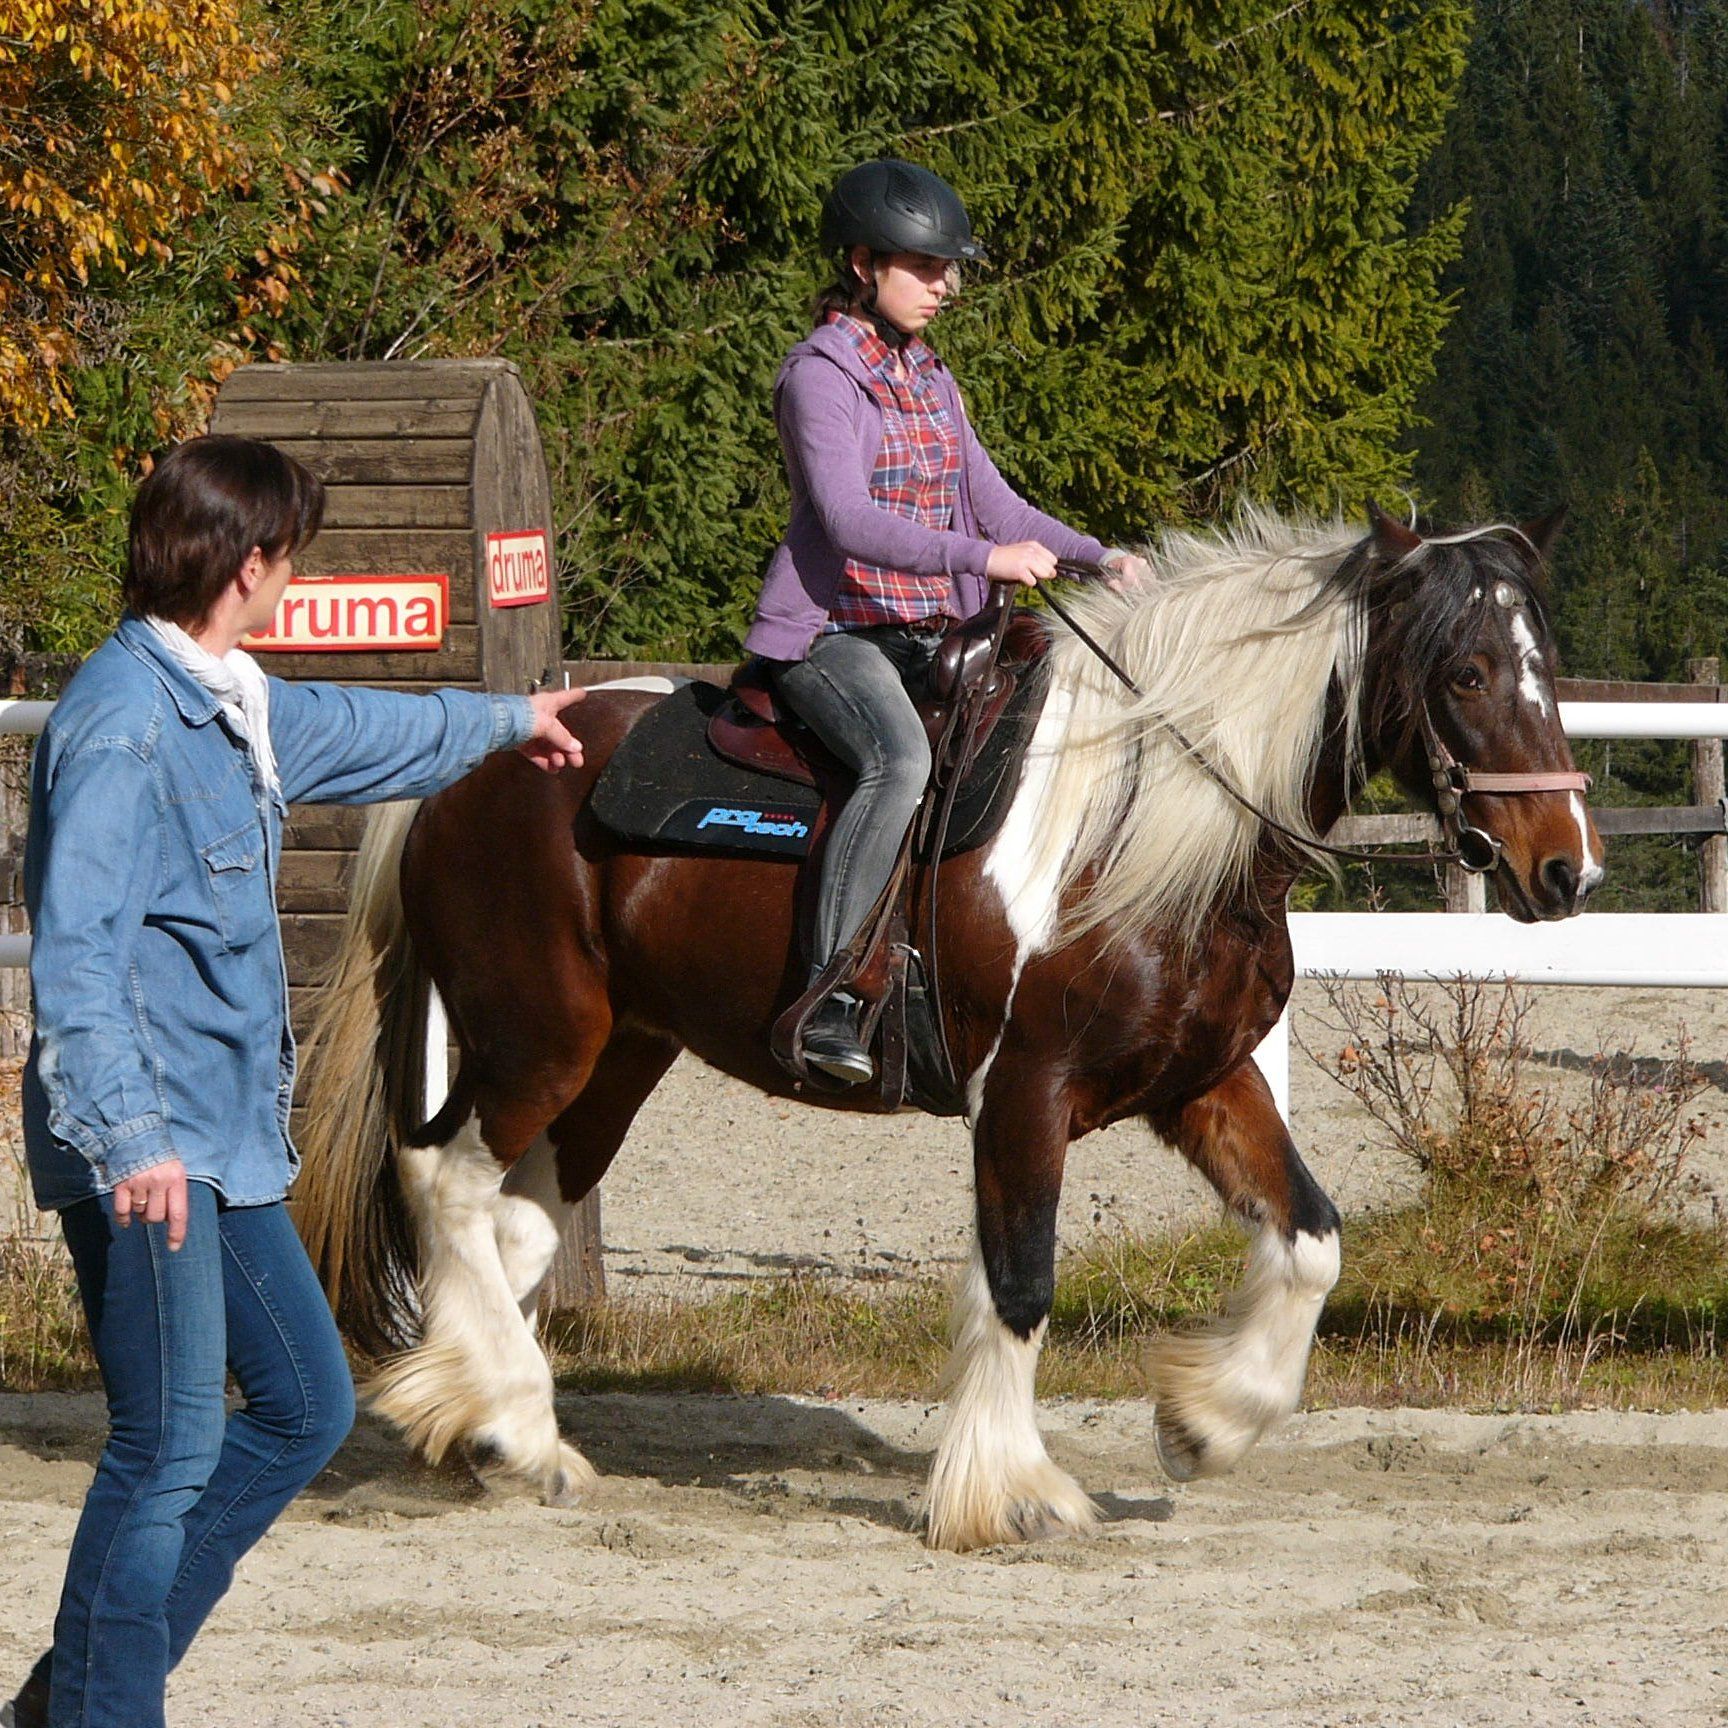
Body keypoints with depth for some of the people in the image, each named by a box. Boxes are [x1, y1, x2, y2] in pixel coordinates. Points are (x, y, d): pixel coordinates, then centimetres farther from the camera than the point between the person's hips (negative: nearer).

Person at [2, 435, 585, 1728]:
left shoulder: (228, 705, 15)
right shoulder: (126, 722, -17)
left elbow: (357, 735, 38)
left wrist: (505, 723, 55)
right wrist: (133, 1138, -34)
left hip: (224, 1144, 11)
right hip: (151, 1154, -11)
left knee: (304, 1407, 16)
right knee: (171, 1448, -11)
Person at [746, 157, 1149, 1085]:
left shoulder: (928, 378, 17)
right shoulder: (822, 373, -10)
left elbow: (990, 502, 21)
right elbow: (849, 517, -22)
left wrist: (1096, 556, 5)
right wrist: (983, 557, -33)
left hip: (933, 636, 9)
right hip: (834, 629, -9)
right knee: (899, 760, -35)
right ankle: (829, 1002, -37)